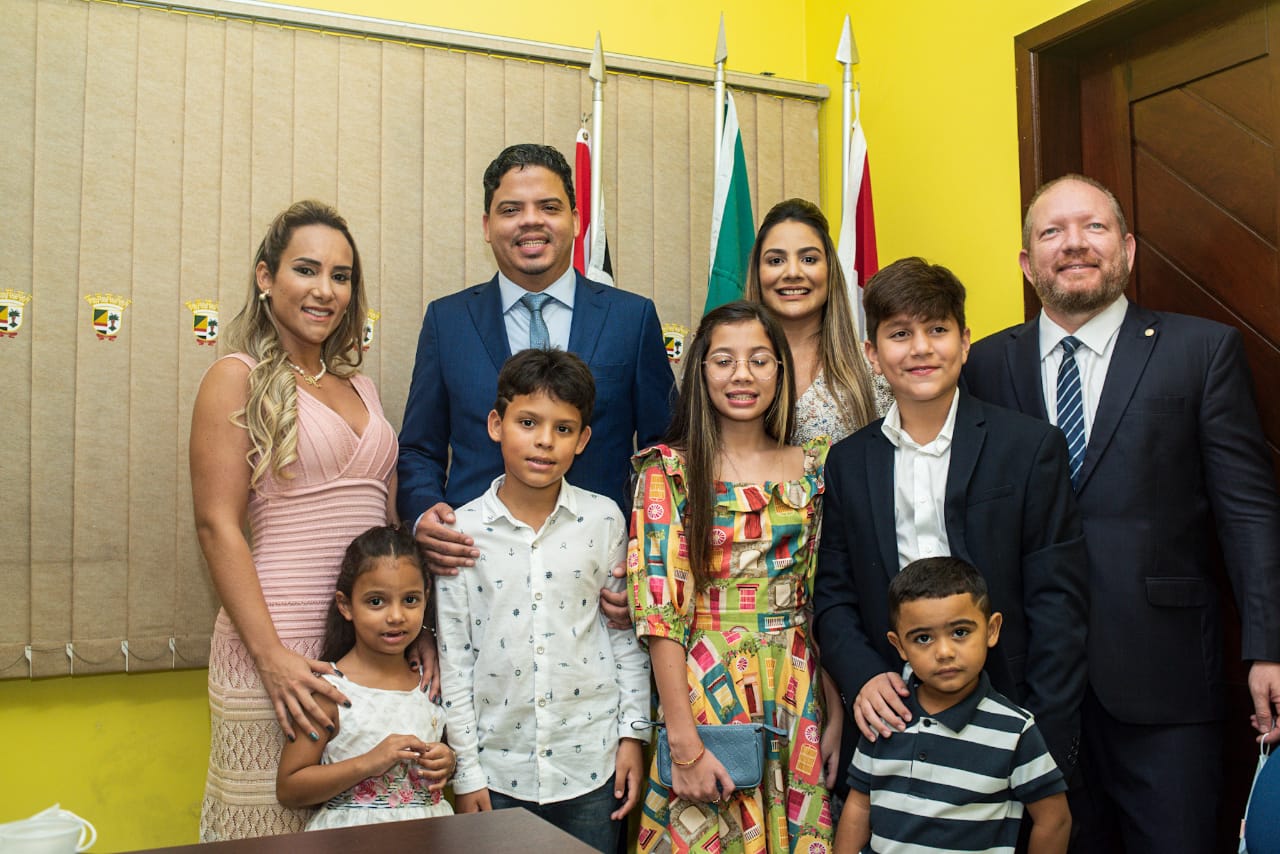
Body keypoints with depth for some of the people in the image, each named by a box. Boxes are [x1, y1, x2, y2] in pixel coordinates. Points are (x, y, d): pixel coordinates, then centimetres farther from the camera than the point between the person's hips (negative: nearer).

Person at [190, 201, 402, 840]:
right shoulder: (238, 378, -3)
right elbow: (218, 526, -9)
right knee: (276, 825, 4)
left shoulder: (359, 387, 14)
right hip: (281, 646, -5)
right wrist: (271, 655, -16)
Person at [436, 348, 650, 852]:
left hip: (592, 768, 1)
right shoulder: (461, 532, -5)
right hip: (498, 771, 0)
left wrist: (632, 734, 3)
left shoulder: (604, 521, -2)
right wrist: (466, 772, -1)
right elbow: (452, 660, -2)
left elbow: (625, 632, 5)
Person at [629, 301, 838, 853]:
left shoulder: (813, 468, 5)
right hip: (706, 692, -3)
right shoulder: (669, 472, -6)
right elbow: (660, 608, -11)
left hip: (798, 698, 3)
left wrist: (837, 715, 1)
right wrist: (684, 741, -15)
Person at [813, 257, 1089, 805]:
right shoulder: (848, 462, 6)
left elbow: (1057, 604, -5)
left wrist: (1047, 748, -9)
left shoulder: (1031, 446, -2)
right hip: (888, 724, 2)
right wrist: (863, 677, -11)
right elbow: (833, 597, 8)